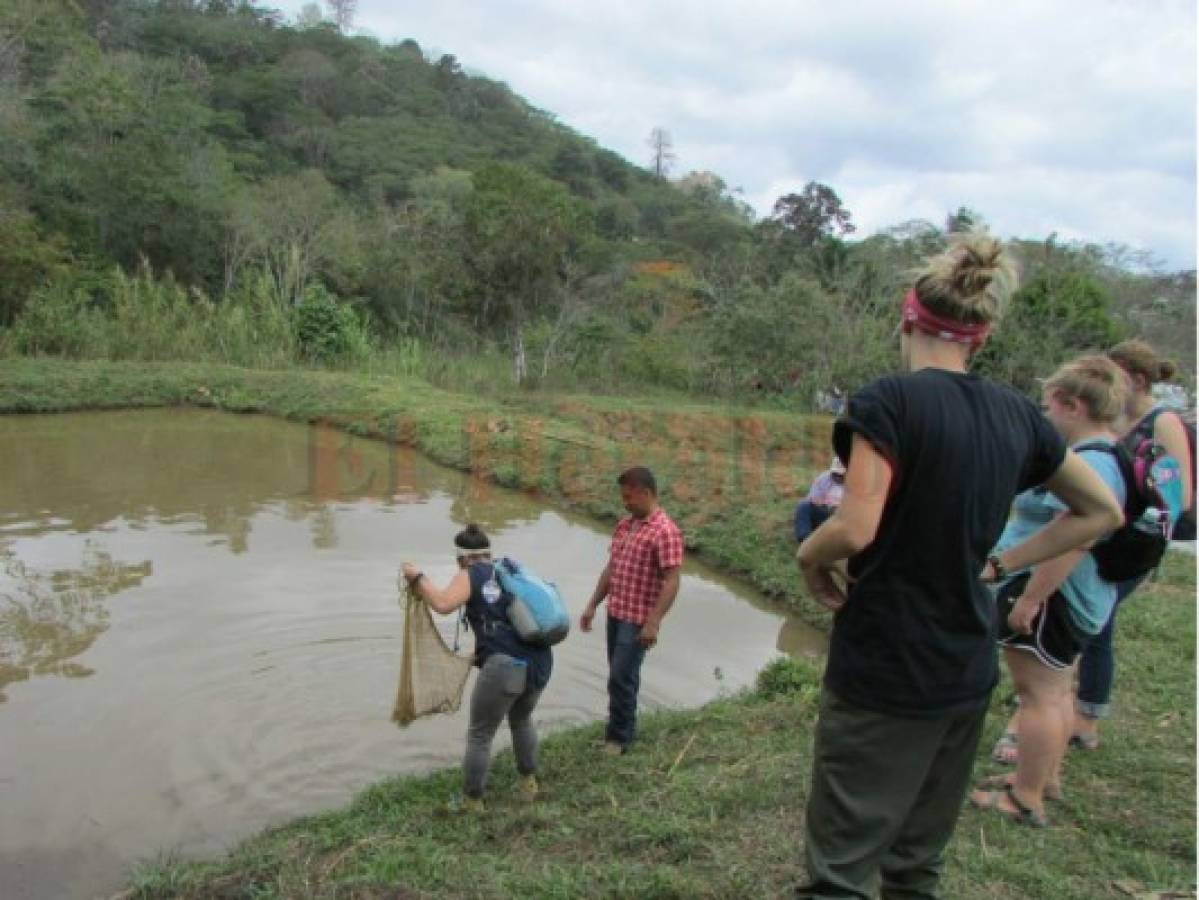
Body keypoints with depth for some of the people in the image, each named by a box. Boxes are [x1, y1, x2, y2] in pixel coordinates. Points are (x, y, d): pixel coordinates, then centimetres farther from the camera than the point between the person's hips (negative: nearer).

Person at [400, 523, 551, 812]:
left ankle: (472, 802, 25)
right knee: (522, 719, 33)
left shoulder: (470, 576, 1)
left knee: (480, 736, 14)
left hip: (505, 666, -7)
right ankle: (529, 782, 42)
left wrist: (418, 579, -3)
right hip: (541, 661, 7)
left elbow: (443, 604, -18)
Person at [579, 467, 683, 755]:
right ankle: (625, 729, 30)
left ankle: (618, 738, 12)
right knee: (620, 676, 16)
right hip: (616, 613, 8)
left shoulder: (665, 531, -17)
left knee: (621, 677, -4)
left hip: (639, 619, -8)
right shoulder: (624, 525, 10)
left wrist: (654, 623, -24)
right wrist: (592, 605, 14)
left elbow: (671, 582, -20)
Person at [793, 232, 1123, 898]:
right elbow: (1103, 512, 15)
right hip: (968, 674, 7)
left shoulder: (890, 401, -15)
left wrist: (809, 556, -2)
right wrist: (997, 565, 11)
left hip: (882, 673, -6)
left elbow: (856, 528, -23)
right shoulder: (1018, 416, 4)